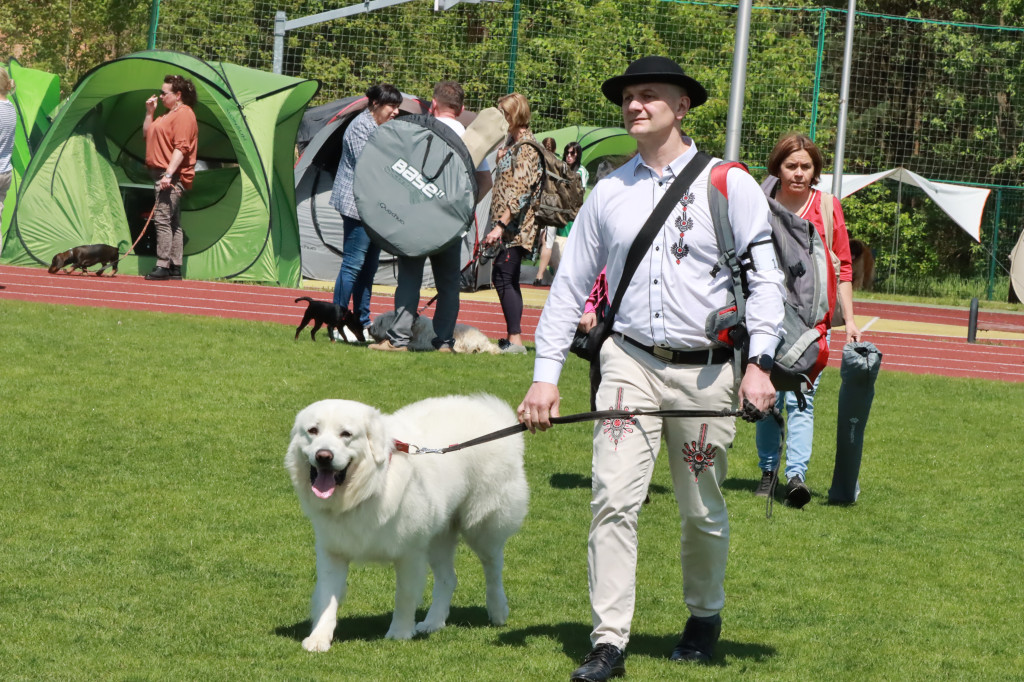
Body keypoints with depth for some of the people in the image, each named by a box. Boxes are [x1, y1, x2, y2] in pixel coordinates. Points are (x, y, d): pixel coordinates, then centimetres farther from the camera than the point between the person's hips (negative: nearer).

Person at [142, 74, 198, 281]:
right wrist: (149, 112, 13)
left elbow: (181, 148, -21)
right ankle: (175, 268, 14)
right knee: (173, 222, 11)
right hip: (164, 174, 11)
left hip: (172, 177, -11)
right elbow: (147, 134, 28)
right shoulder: (169, 114, 21)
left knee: (163, 219, -16)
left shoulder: (183, 114, -12)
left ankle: (163, 266, -18)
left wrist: (169, 174, -27)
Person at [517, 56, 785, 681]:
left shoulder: (730, 185, 1)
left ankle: (705, 617, 32)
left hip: (706, 370, -2)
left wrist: (759, 363, -12)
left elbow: (765, 278, -1)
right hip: (631, 363, 2)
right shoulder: (609, 192, 9)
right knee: (614, 501, -11)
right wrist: (546, 376, 7)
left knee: (702, 511, 8)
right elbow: (569, 287, 13)